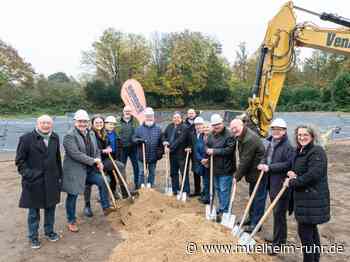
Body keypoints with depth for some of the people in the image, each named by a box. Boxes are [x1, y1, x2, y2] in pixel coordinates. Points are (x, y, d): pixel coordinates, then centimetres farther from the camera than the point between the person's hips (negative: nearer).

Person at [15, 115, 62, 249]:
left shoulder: (55, 138, 4)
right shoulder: (26, 138, -10)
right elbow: (20, 160, -6)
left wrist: (59, 176, 9)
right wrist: (27, 174, -15)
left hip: (51, 181, 4)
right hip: (34, 181, -4)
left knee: (50, 207, 16)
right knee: (34, 211, 10)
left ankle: (49, 231, 36)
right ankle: (33, 236, 29)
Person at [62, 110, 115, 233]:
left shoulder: (91, 134, 7)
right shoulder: (70, 136, -17)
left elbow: (96, 150, 13)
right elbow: (75, 154, -26)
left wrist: (99, 162, -6)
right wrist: (93, 161, -23)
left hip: (89, 169, 7)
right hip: (74, 170, -7)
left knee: (102, 182, 3)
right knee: (73, 195, 4)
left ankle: (106, 208, 17)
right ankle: (71, 221, 22)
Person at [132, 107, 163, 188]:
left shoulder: (158, 129, 4)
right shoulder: (139, 128, 1)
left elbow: (161, 142, 7)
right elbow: (133, 139, -1)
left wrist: (161, 151, 3)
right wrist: (139, 140, -20)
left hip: (153, 156, 2)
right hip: (142, 155, -1)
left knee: (152, 173, 12)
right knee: (141, 173, 3)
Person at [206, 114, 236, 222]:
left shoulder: (229, 135, -17)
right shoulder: (211, 135, 8)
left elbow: (229, 150, -24)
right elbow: (207, 146, 17)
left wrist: (214, 151, -24)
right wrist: (208, 151, -6)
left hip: (225, 168, -8)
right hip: (215, 167, 8)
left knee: (224, 190, -1)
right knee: (218, 188, 20)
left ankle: (224, 211, 12)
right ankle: (221, 207, 36)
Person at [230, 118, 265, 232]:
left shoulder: (250, 139, -27)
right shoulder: (242, 137, 6)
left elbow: (245, 160, -24)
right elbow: (242, 159, 10)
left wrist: (237, 176, -14)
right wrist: (239, 174, 3)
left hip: (260, 172, -10)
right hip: (253, 171, 10)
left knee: (258, 198, 1)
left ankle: (256, 223, 12)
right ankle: (252, 218, 35)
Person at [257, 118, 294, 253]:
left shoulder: (288, 146, -16)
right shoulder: (271, 143, 11)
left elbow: (288, 164, -22)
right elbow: (266, 157, 21)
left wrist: (270, 167, -22)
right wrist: (262, 164, -1)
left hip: (282, 184, -8)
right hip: (271, 182, 8)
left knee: (279, 213, 0)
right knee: (275, 211, 19)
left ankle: (278, 243, 14)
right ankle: (278, 237, 36)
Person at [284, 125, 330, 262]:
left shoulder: (317, 152, -16)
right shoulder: (299, 151, 12)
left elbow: (313, 175, -25)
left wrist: (292, 182, -17)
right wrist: (292, 174, -1)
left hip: (313, 198, -9)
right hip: (303, 197, 9)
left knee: (304, 230, -3)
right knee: (311, 229, 21)